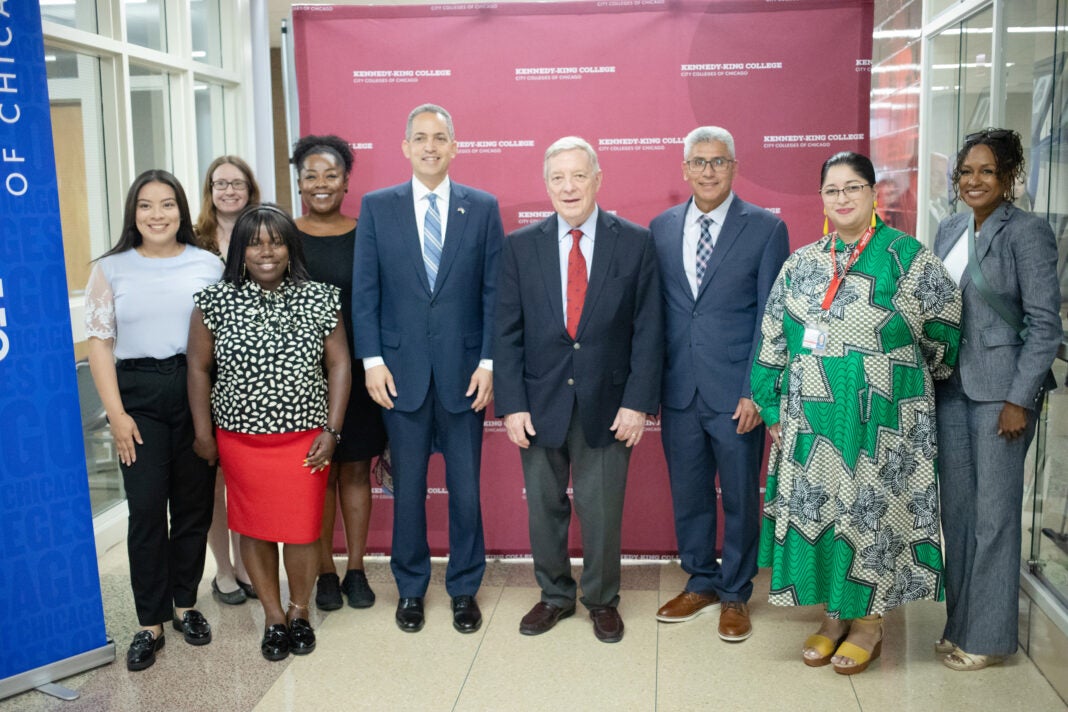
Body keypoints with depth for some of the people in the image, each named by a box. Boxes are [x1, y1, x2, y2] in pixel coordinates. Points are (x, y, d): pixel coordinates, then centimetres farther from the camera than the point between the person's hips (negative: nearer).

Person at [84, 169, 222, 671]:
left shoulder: (208, 265, 4)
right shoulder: (111, 269, 4)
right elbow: (99, 342, 2)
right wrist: (116, 413, -5)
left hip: (198, 390, 1)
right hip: (138, 395, -1)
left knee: (194, 503, 9)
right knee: (146, 509, -1)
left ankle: (185, 603, 27)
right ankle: (150, 623, 12)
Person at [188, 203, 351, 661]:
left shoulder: (319, 299, -3)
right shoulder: (215, 302, -3)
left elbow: (339, 365, 0)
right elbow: (199, 368, 2)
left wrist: (332, 430, -4)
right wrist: (203, 433, 2)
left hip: (304, 438, -1)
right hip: (241, 440, 1)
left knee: (302, 527, 3)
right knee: (254, 526, 10)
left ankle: (299, 611, 27)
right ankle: (273, 615, 27)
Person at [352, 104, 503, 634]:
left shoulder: (483, 208, 3)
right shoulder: (377, 207, 4)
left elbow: (494, 291, 2)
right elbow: (364, 290, 2)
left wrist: (489, 362, -5)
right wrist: (372, 360, -5)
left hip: (464, 371, 0)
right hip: (401, 370, 0)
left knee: (466, 487, 7)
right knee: (407, 486, 10)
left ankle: (464, 589, 24)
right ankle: (410, 588, 27)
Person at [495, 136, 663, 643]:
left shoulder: (635, 243, -1)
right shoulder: (521, 246, 2)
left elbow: (648, 330, -2)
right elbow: (507, 332, 1)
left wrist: (638, 402, -9)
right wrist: (511, 404, -6)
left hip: (607, 404, -1)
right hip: (540, 403, 2)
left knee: (602, 510, 8)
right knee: (544, 506, 13)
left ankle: (602, 600, 30)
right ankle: (555, 595, 33)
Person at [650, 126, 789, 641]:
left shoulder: (765, 229, -3)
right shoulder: (661, 228, 7)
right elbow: (653, 310, 9)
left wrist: (755, 391, -11)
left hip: (736, 392, -3)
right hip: (678, 388, 3)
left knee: (740, 498, 8)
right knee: (688, 493, 13)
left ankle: (735, 594, 26)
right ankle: (701, 583, 32)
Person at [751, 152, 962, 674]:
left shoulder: (911, 259, -4)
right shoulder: (800, 264, 7)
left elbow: (943, 337, 1)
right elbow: (773, 341, 8)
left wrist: (903, 381, 10)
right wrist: (774, 410, 7)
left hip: (882, 425, -3)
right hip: (813, 422, 4)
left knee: (872, 510, 4)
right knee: (817, 508, 8)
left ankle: (869, 622, 21)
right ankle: (833, 615, 25)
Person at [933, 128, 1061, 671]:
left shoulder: (1028, 233, -8)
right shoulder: (948, 230, 11)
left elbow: (1044, 323, -11)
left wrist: (1020, 399, -14)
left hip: (1000, 390, -6)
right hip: (950, 386, 6)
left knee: (994, 513, 1)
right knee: (955, 508, 11)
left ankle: (988, 635, 14)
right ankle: (959, 622, 24)